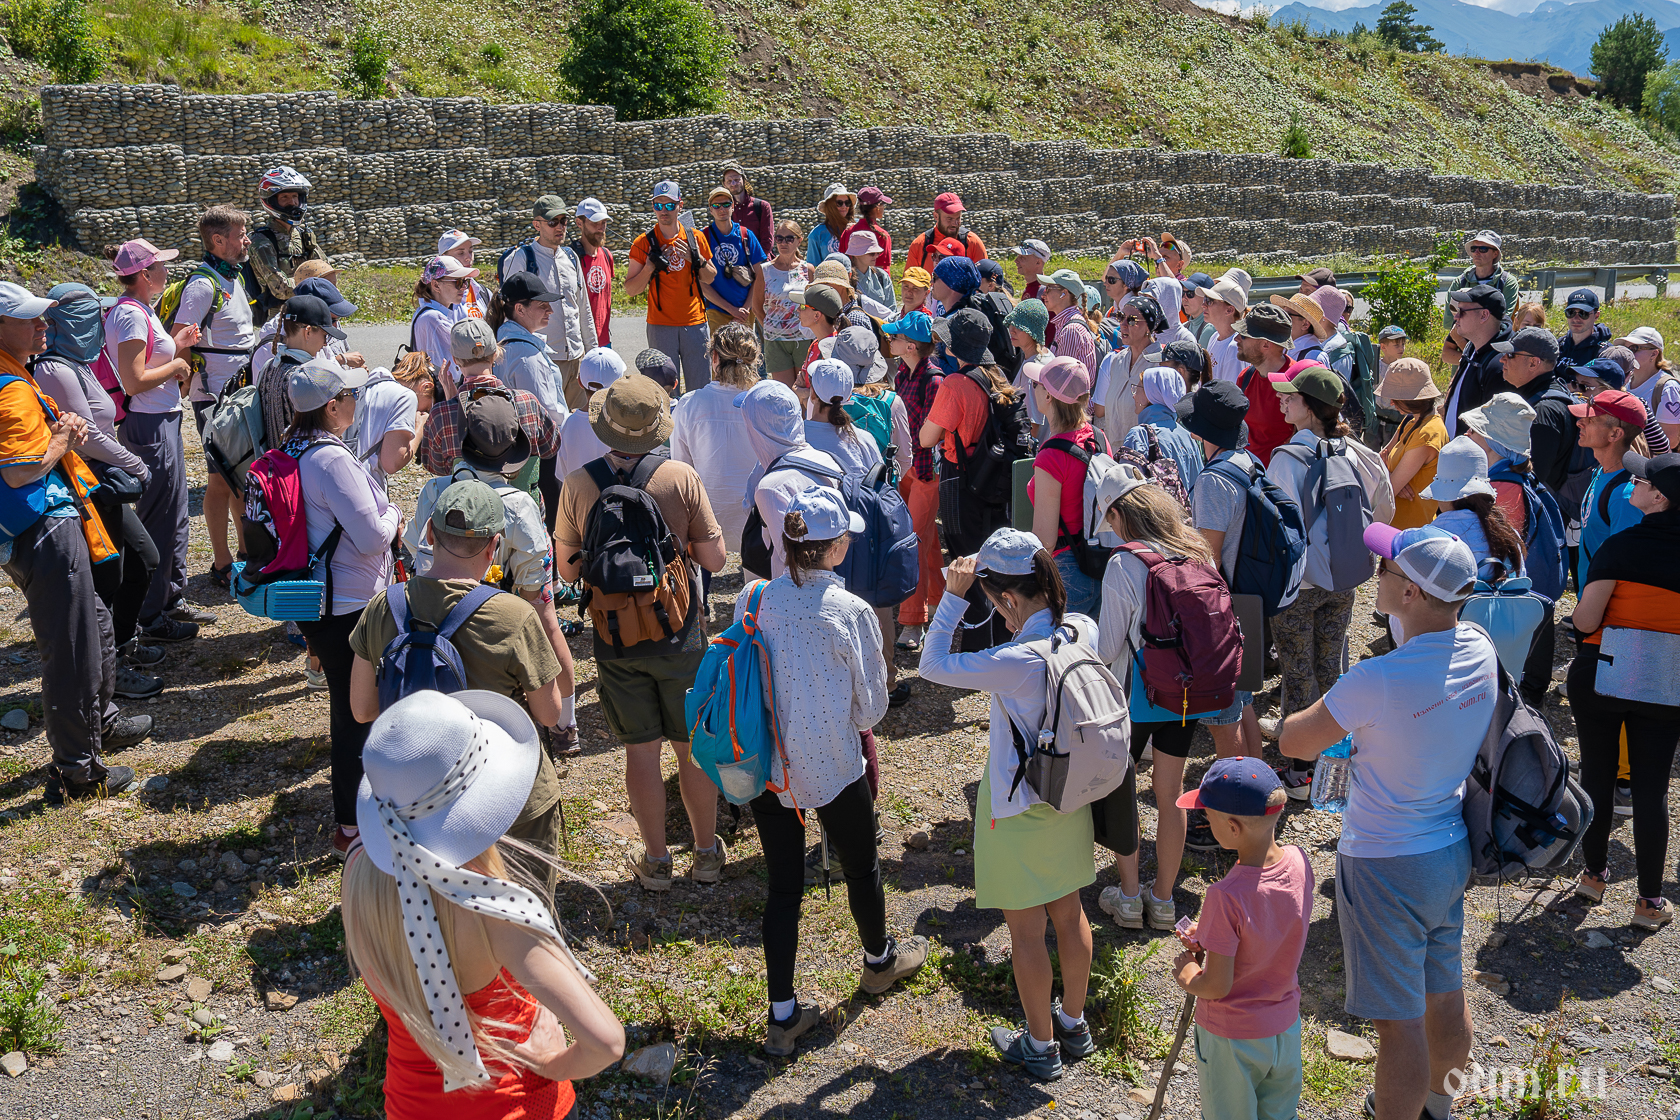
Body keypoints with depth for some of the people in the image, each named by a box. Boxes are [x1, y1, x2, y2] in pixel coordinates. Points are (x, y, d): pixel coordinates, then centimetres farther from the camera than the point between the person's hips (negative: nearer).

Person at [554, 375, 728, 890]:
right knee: (694, 746, 14)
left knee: (641, 750, 12)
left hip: (615, 639, 1)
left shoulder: (578, 484, -10)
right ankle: (707, 852, 27)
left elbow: (567, 570, -1)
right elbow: (714, 558, -7)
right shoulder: (682, 477, -13)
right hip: (680, 634, -1)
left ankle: (656, 860, 24)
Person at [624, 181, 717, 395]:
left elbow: (710, 279, 16)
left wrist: (697, 260, -4)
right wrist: (651, 266, -13)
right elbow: (630, 289, 2)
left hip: (695, 323, 2)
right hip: (660, 326, -2)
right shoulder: (644, 243, 1)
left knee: (701, 388, 3)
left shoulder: (696, 238, 6)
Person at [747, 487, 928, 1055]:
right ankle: (879, 961, 48)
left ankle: (783, 1015, 22)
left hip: (766, 767, 3)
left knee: (782, 885, 15)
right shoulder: (851, 612, -19)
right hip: (834, 768, -3)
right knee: (861, 866, 22)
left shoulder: (750, 602, -9)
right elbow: (871, 707, -10)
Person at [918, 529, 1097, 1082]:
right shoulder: (1080, 632, -9)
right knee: (1069, 913, 22)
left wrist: (953, 596, -20)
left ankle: (1040, 1046, 27)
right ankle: (1073, 1023, 41)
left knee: (1026, 931, 10)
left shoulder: (1017, 661, -31)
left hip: (1020, 809, -7)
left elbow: (933, 665, -23)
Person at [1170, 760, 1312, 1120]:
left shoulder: (1227, 896, -33)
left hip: (1232, 1036, -5)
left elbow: (1216, 986, -25)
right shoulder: (1298, 862, -14)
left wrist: (1187, 975, -5)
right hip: (1285, 1027, 5)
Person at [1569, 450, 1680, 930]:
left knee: (1597, 774, 14)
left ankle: (1594, 875, 27)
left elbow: (1585, 621, -15)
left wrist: (1583, 610, 6)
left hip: (1601, 675, -2)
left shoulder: (1621, 546, -14)